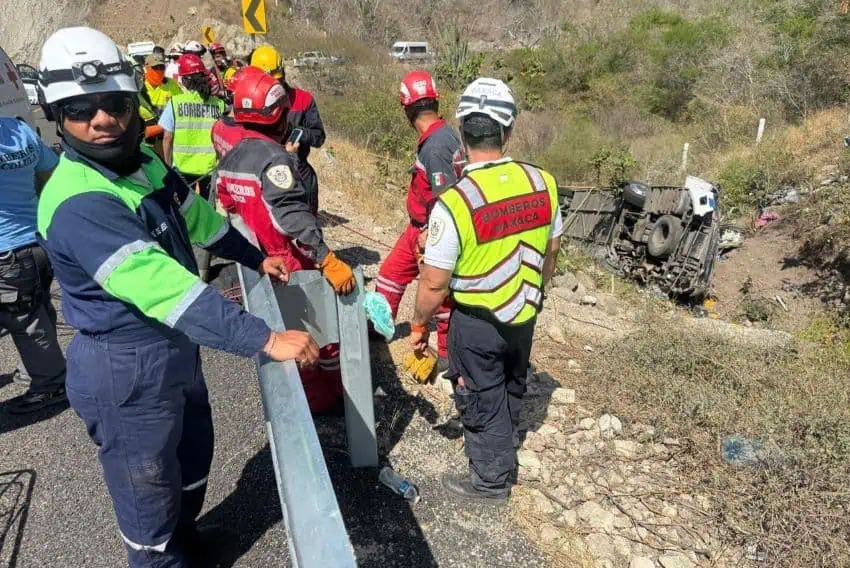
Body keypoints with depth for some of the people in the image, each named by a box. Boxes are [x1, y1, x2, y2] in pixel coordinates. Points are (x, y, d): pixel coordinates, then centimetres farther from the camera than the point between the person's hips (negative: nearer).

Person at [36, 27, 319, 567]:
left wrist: (256, 258, 19)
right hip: (127, 371, -9)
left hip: (177, 348, 9)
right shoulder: (77, 205, -29)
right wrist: (265, 339, -42)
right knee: (148, 493, 13)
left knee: (194, 460, 29)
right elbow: (163, 285, -38)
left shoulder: (146, 164, -1)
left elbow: (199, 219, 16)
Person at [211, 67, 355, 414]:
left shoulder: (230, 153, 6)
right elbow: (292, 213, -33)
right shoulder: (273, 156, -21)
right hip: (291, 264, -8)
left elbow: (226, 203, 15)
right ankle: (327, 396, 20)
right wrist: (327, 259, -38)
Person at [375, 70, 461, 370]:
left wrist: (430, 235, -17)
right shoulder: (439, 135, 4)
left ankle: (449, 353, 24)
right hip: (419, 227, 9)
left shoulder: (436, 145, -26)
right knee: (391, 272, 20)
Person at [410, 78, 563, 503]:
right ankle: (502, 457, 52)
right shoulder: (542, 182, -11)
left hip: (477, 323, -5)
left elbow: (434, 284, -21)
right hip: (524, 316, 6)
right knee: (511, 391, 28)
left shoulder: (454, 202, -27)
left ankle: (490, 480, 37)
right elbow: (550, 251, 3)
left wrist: (418, 325, -3)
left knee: (482, 401, 17)